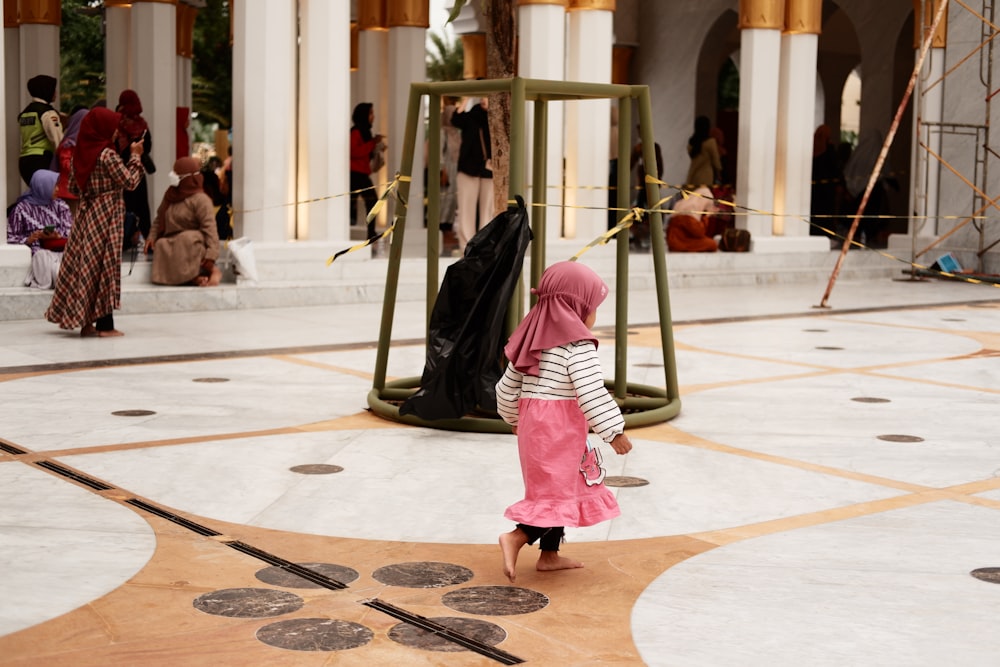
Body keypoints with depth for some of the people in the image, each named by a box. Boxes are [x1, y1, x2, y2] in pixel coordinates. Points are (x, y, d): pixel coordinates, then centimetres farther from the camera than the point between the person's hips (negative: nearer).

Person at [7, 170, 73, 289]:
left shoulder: (60, 205, 17)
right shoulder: (22, 208, 5)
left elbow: (71, 232, 7)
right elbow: (10, 238, 3)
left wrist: (57, 236, -14)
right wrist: (29, 239, -15)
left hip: (61, 250, 3)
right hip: (39, 252, -3)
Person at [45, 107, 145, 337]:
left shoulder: (81, 154, 8)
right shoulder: (108, 155, -14)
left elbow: (74, 187, 15)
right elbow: (130, 181, -11)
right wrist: (135, 156, -1)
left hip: (86, 214, 7)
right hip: (106, 216, -7)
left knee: (84, 264, 8)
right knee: (104, 266, -4)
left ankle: (86, 322, 12)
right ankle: (105, 325, -1)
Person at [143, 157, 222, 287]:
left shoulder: (200, 199, -12)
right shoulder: (170, 195, 11)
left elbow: (209, 228, -22)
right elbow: (159, 219, 21)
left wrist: (211, 255, -34)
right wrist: (152, 237, 2)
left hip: (192, 244, -6)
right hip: (171, 244, 6)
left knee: (187, 238, -40)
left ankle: (214, 271, -23)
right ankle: (193, 277, -34)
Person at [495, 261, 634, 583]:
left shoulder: (532, 338, 10)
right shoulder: (577, 345, -14)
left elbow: (508, 386, 16)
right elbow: (592, 393, -21)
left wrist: (514, 418, 32)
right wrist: (615, 432, -15)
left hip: (531, 423, 9)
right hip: (561, 431, -9)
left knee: (553, 490, 18)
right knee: (561, 492, -4)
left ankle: (550, 554, 23)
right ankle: (516, 537, -18)